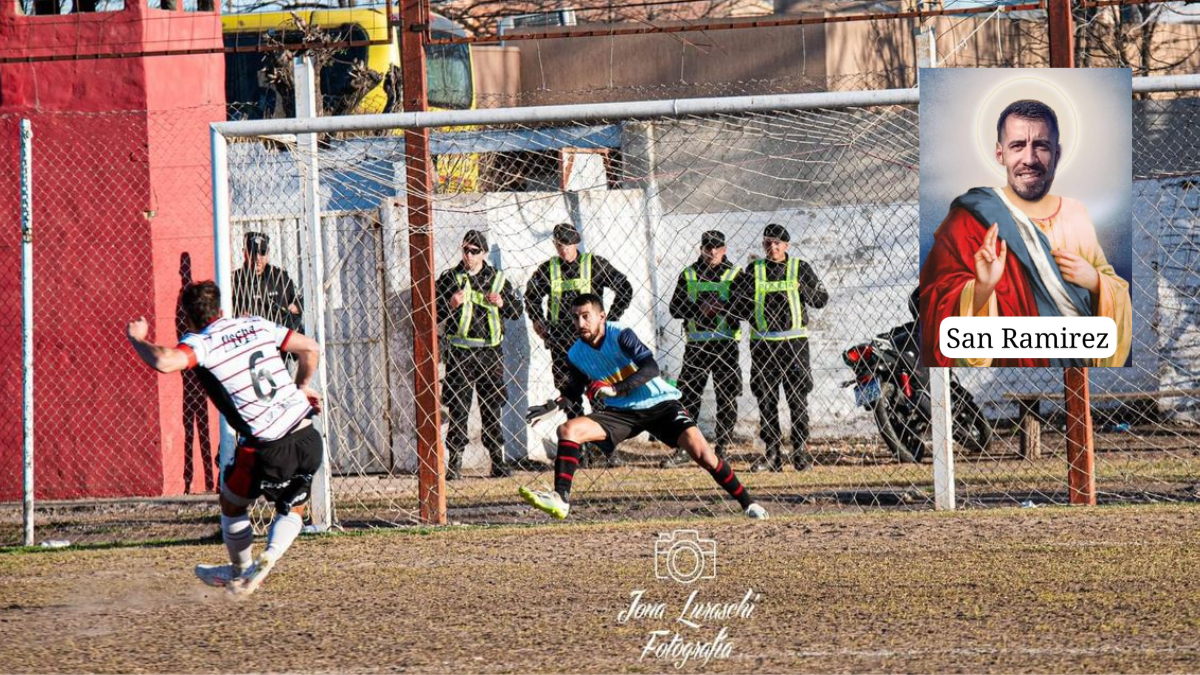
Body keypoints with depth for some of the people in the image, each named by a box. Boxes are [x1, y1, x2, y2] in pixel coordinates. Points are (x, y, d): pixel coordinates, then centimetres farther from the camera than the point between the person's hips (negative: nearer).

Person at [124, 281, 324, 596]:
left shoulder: (201, 342, -6)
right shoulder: (257, 325, 12)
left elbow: (164, 362, -26)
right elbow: (310, 349, 17)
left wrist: (137, 339, -6)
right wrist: (302, 386, 35)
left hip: (269, 449, -5)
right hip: (309, 437, 5)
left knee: (232, 502, 23)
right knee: (293, 508, 25)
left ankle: (242, 569, 36)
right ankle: (270, 555, 0)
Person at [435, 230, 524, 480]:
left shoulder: (497, 278, 11)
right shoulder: (449, 278, 6)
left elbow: (517, 310, 13)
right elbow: (434, 315, 6)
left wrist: (502, 303, -7)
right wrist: (451, 305, -14)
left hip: (490, 351, 2)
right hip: (459, 352, -2)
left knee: (492, 407, 6)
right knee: (458, 408, -5)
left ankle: (497, 460, 11)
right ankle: (455, 462, -3)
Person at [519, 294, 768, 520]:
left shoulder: (620, 335, -17)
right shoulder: (576, 354, -2)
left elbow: (651, 367, -29)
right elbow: (575, 387, 18)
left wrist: (615, 389, -38)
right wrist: (555, 404, -1)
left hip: (660, 403, -4)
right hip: (621, 412, 4)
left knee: (701, 452, -18)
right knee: (568, 430, -18)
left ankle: (747, 503, -3)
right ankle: (561, 499, -23)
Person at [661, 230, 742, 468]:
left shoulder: (736, 274, 6)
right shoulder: (688, 275, 10)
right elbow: (675, 308, 3)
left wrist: (725, 307, -19)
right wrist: (701, 308, -13)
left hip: (726, 344, -1)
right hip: (696, 345, 1)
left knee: (727, 398, -1)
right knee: (687, 397, -1)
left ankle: (722, 448, 7)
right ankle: (682, 449, 5)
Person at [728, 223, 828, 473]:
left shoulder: (799, 268, 6)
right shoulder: (753, 270, 9)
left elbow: (822, 300, 4)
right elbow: (735, 304, 8)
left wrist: (803, 288, -14)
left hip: (794, 342, -2)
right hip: (762, 344, 2)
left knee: (798, 398, -3)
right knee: (766, 399, 2)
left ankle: (800, 450, 3)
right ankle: (772, 453, 7)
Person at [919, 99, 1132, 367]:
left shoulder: (1076, 215, 1)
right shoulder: (967, 221, -14)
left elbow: (1116, 299, 7)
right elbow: (938, 311, -20)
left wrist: (1095, 282, -14)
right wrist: (981, 289, -38)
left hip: (1080, 362, 5)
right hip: (1009, 363, -4)